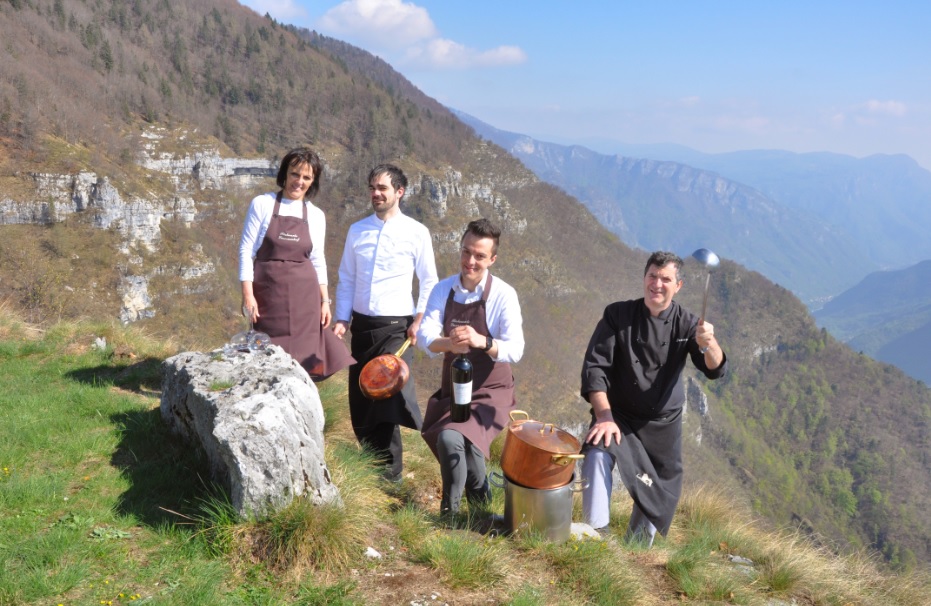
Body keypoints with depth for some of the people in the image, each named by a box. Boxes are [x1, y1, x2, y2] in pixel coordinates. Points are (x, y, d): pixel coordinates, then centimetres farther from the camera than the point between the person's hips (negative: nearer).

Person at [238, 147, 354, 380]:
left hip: (304, 296, 2)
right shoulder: (262, 204, 0)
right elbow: (246, 250, -2)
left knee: (303, 357, -1)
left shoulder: (316, 216, 8)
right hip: (269, 293, -2)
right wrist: (248, 294, -9)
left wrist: (325, 300, 7)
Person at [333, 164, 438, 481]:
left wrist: (419, 320, -9)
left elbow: (429, 282, 2)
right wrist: (342, 319, 1)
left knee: (388, 395, -15)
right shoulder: (357, 231, 7)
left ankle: (389, 472, -2)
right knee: (360, 400, 10)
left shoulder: (416, 233, -2)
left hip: (396, 327, -4)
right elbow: (346, 279, 10)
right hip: (361, 325, 4)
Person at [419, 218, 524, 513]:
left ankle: (451, 509, -1)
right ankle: (477, 490, 44)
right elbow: (425, 337, -15)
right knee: (448, 441, 13)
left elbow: (515, 350, -24)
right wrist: (448, 343, -38)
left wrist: (481, 341, -44)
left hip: (490, 392, -5)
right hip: (452, 389, 5)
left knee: (451, 438, -26)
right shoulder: (443, 290, -4)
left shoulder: (503, 295, -15)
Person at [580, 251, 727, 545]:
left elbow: (715, 369, -19)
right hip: (618, 415, -2)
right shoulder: (618, 314, -10)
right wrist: (604, 416, -24)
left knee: (660, 493, 10)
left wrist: (708, 344, -41)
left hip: (663, 423, 2)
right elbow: (595, 366, -13)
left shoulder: (686, 323, -7)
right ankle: (595, 533, -15)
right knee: (597, 454, -30)